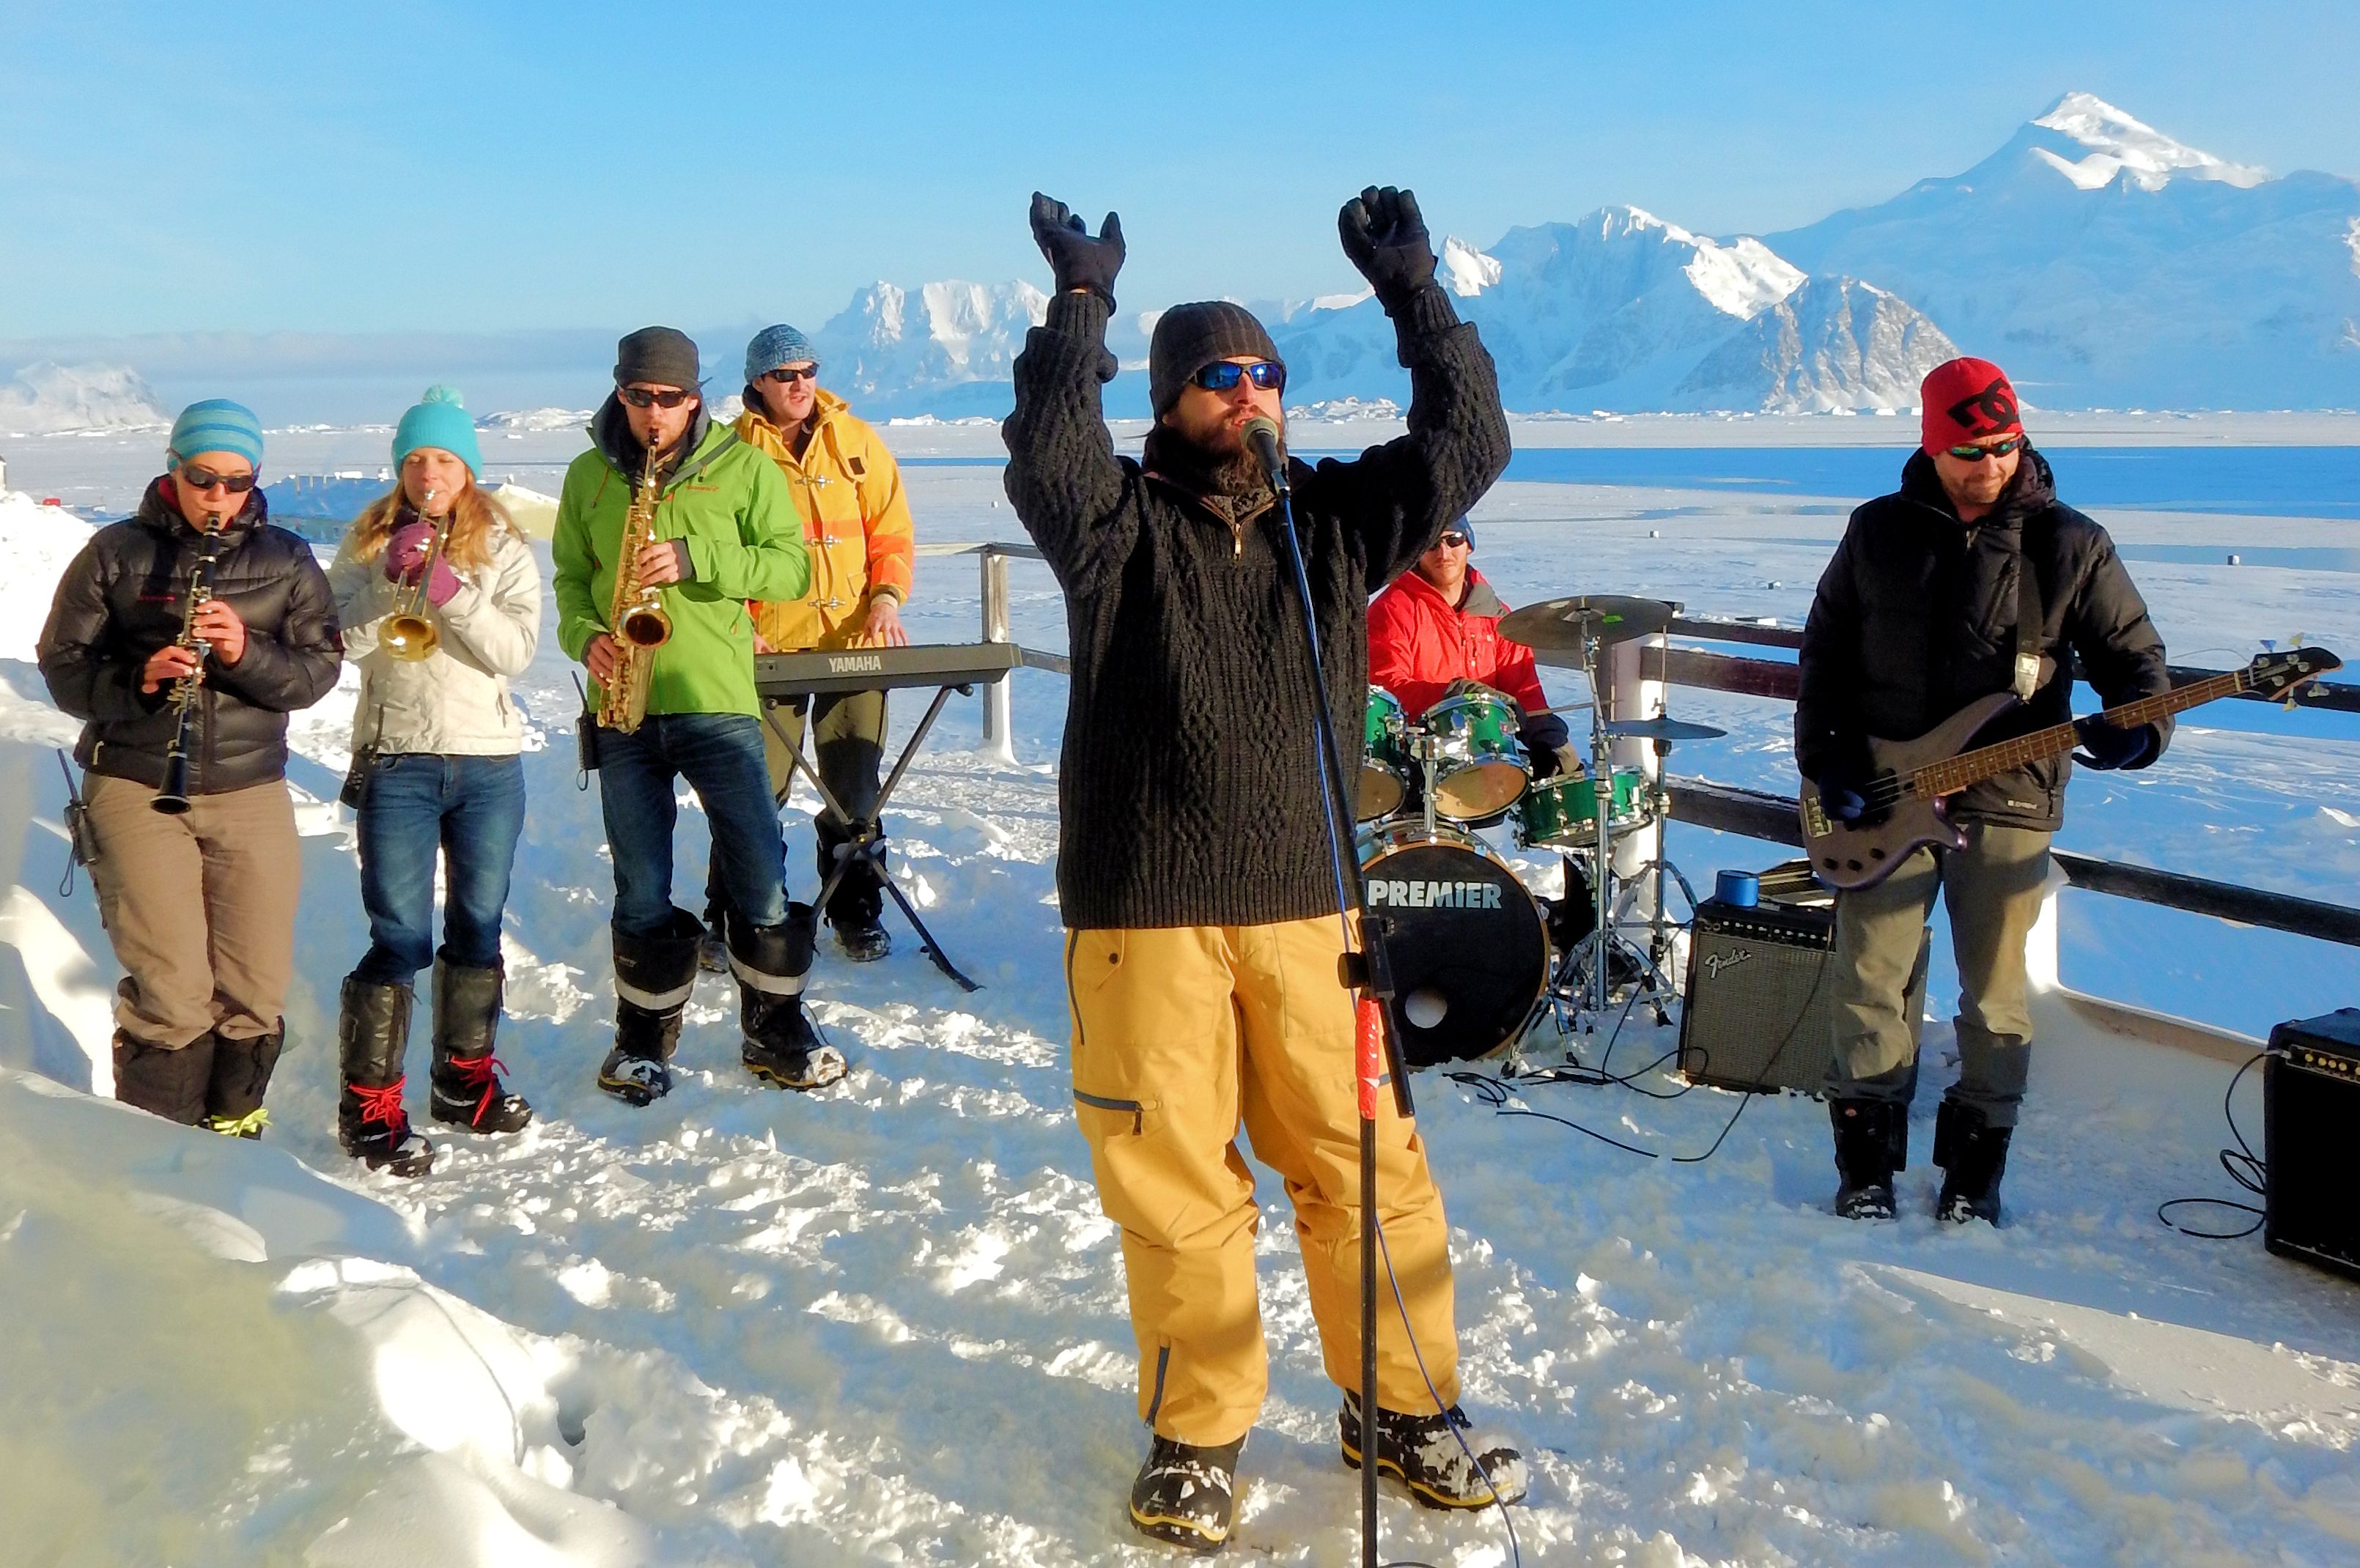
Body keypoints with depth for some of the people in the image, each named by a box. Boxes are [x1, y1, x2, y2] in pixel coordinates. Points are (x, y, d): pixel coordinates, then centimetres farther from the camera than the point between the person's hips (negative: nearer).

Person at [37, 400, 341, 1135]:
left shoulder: (287, 560, 6)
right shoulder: (116, 551, 1)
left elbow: (318, 670, 1)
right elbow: (62, 666, 2)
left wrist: (245, 653, -19)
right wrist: (137, 678, -18)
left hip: (252, 794, 2)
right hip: (136, 788, -2)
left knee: (256, 995, 5)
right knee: (171, 995, -10)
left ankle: (232, 1135, 27)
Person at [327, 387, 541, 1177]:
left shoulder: (503, 547, 3)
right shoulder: (368, 542, 4)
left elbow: (518, 648, -9)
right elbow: (340, 643, -7)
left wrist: (454, 593, -22)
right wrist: (392, 578, -19)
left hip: (490, 763, 2)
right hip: (396, 763, -2)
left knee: (478, 925, 12)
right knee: (400, 935, -6)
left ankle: (464, 1079, 28)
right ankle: (369, 1104, 3)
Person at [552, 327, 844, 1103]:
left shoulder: (742, 466, 1)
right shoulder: (588, 475, 9)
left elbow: (793, 567, -3)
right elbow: (570, 577, 16)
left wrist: (696, 559, -16)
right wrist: (585, 635, -5)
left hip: (717, 700, -2)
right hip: (622, 707, 2)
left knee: (761, 877, -1)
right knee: (641, 891, 7)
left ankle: (776, 1032, 15)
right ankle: (643, 1039, 22)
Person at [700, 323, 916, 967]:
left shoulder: (855, 440, 8)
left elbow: (891, 529, 10)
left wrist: (887, 596, -6)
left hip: (856, 643, 3)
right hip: (769, 649, -2)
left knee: (855, 789, 9)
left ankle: (856, 913, 22)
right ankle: (727, 920, 10)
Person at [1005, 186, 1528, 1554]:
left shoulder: (1335, 519, 11)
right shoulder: (1119, 524, 0)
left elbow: (1467, 446, 3)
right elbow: (1048, 459, -20)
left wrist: (1415, 294, -1)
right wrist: (1081, 304, -19)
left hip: (1306, 904, 3)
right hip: (1145, 915, -3)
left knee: (1364, 1164, 7)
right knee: (1179, 1183, 5)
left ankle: (1404, 1407, 26)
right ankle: (1199, 1434, 23)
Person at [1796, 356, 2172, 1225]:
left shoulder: (2068, 544, -2)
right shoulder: (1880, 531, 4)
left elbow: (2134, 654, 2)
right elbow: (1825, 648, 10)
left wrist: (2136, 725, -19)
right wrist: (1824, 756, 0)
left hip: (2007, 800, -1)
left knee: (1995, 996, 5)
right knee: (1867, 982, 2)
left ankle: (1973, 1168, 20)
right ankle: (1868, 1162, 15)